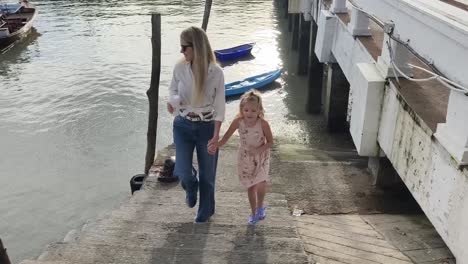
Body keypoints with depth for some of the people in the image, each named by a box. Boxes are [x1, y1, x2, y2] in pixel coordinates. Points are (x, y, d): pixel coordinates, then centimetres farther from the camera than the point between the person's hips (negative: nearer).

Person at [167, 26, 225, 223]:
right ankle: (191, 189, 32)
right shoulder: (180, 68, -8)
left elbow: (219, 105, -9)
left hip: (206, 127, -1)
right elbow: (173, 90, 9)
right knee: (182, 172, -8)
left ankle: (206, 210, 38)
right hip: (183, 125, 2)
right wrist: (172, 101, -15)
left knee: (207, 173, 12)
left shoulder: (215, 72, -15)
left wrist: (216, 134, -15)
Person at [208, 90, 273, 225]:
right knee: (250, 186, 13)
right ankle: (254, 213, 34)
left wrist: (258, 150, -28)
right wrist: (216, 145, -29)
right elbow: (226, 137, -12)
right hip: (245, 157, 2)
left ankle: (260, 206, 13)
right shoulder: (238, 121, -19)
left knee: (260, 184, -19)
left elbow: (270, 142, -12)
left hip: (261, 157, -2)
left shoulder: (263, 124, -23)